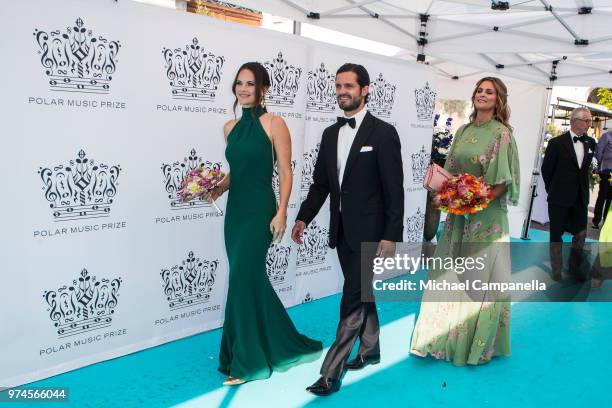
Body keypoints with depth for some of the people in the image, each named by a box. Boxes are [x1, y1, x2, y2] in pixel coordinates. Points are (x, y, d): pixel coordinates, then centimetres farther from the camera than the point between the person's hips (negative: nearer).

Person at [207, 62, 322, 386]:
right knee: (253, 278, 12)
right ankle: (279, 345, 31)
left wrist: (281, 212, -16)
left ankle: (245, 361, 11)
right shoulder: (230, 127, 11)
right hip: (235, 209, 7)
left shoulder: (274, 124, -6)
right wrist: (217, 188, 1)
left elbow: (285, 172, -8)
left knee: (242, 279, -5)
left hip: (259, 209, -6)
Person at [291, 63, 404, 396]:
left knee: (353, 299, -4)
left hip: (368, 232, -6)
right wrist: (303, 217, 1)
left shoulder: (383, 133, -10)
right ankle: (370, 349, 37)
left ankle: (331, 372, 3)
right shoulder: (330, 134, 9)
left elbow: (394, 189, -12)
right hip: (342, 230, 7)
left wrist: (391, 235, -15)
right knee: (361, 293, 19)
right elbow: (320, 182, 11)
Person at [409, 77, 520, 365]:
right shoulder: (463, 131, 11)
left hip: (486, 215, -6)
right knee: (449, 272, 9)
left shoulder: (502, 133, -6)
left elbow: (504, 180, -10)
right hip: (458, 213, 6)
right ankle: (445, 333, 21)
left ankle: (480, 341, 16)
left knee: (480, 275, 1)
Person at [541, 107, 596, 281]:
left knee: (581, 234, 11)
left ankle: (574, 267, 29)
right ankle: (556, 272, 19)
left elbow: (586, 167, 15)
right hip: (560, 199, -5)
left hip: (581, 199, 5)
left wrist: (583, 188, 11)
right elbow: (546, 170, -3)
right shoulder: (557, 143, -11)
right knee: (556, 235, 7)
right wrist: (553, 190, 5)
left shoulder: (590, 143, 4)